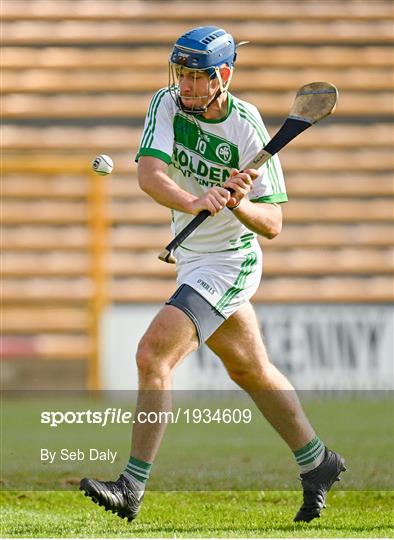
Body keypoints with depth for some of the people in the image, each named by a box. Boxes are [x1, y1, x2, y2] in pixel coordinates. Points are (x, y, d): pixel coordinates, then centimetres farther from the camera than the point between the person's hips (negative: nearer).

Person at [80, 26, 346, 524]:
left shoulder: (248, 130, -19)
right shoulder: (168, 104, -8)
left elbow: (273, 225, -17)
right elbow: (149, 175, -25)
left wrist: (238, 204, -36)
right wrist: (194, 202, -43)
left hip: (229, 263, -7)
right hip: (192, 260, 7)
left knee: (153, 354, -20)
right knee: (249, 370, 21)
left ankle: (132, 489, -17)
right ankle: (317, 463, 39)